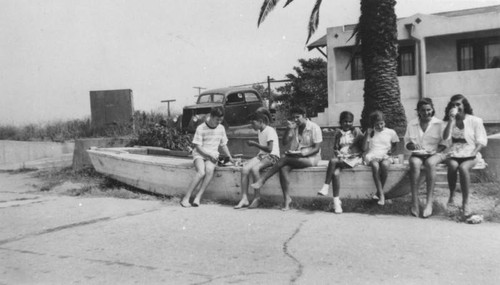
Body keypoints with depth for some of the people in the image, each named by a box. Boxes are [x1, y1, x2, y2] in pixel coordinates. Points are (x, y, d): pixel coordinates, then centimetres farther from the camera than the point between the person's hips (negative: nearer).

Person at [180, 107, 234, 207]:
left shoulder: (221, 128, 8)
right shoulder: (201, 128, -7)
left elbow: (223, 145, 17)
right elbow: (198, 147, -8)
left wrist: (229, 157, 6)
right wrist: (210, 154, -16)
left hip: (213, 156, 3)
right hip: (199, 154, -3)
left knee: (209, 170, -31)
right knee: (201, 172, -32)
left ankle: (198, 197, -28)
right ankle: (186, 198, -26)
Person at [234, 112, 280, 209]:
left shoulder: (270, 130, -10)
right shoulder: (260, 132, 19)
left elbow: (269, 149, -18)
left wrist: (255, 144, -12)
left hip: (272, 156, -8)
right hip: (261, 155, 8)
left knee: (254, 168, -34)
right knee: (244, 168, -19)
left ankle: (257, 198, -23)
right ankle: (244, 199, -21)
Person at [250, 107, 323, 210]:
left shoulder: (314, 128, -5)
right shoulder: (294, 127, 12)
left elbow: (317, 148, -9)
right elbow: (285, 142, 5)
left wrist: (302, 153, -23)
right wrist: (288, 129, -10)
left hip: (310, 157, -5)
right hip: (295, 157, 5)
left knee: (284, 159, -27)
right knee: (283, 168, -27)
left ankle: (262, 180, -21)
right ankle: (286, 198, -27)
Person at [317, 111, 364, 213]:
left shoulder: (356, 131, 5)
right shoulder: (338, 132, 14)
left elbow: (363, 145, 4)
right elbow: (335, 148, 9)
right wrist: (339, 155, -5)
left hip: (353, 158, -3)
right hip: (341, 158, 3)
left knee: (333, 161, -30)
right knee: (335, 173, -28)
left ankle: (326, 187, -23)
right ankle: (336, 201, -24)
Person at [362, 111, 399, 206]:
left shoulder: (391, 132, 11)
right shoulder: (370, 132, 12)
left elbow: (394, 145, 22)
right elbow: (364, 148, 6)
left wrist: (391, 150, -1)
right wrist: (367, 134, -1)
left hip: (385, 156, 0)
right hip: (371, 156, 0)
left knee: (384, 164, -38)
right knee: (375, 165, -37)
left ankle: (379, 192, -20)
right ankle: (381, 195, -33)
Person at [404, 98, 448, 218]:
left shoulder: (439, 124, 5)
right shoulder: (412, 124, 10)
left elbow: (444, 143, 3)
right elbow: (406, 143, 12)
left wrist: (435, 151, -15)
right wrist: (412, 145, -11)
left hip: (435, 154, -1)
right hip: (417, 154, 1)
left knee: (430, 163, -37)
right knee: (414, 163, -35)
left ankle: (429, 202, -37)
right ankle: (414, 201, -37)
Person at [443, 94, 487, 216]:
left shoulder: (475, 121, 4)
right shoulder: (449, 121, 11)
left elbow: (482, 140, 1)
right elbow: (446, 137, -7)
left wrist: (474, 153, -15)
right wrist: (452, 120, -10)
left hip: (470, 154, -2)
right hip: (454, 154, 2)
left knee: (463, 167, -35)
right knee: (453, 165, -34)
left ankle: (465, 203, -27)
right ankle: (451, 196, -14)